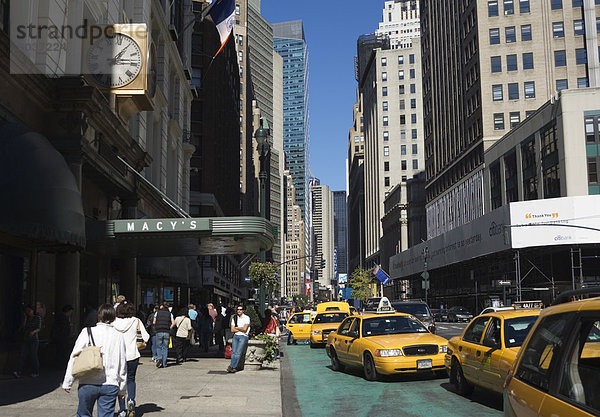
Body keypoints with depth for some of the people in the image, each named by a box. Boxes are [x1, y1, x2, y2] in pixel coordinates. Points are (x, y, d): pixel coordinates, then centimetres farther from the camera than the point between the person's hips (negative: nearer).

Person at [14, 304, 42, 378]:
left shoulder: (37, 318, 1)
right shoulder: (25, 318, 14)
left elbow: (39, 328, -9)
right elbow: (23, 327, 2)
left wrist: (33, 332, -29)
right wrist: (25, 318, -1)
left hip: (34, 339, -4)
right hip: (25, 339, 4)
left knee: (33, 356, -4)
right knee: (22, 356, -7)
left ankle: (36, 373, 7)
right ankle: (18, 372, -13)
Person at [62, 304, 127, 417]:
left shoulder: (87, 332, -2)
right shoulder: (118, 336, 4)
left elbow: (74, 357, -3)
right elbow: (123, 364, 8)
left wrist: (67, 383, 4)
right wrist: (122, 389, 17)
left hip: (88, 383, -1)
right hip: (110, 385, 1)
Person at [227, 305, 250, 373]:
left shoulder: (246, 318, 4)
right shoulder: (234, 318, 17)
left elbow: (244, 329, -6)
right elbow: (232, 330, 10)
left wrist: (236, 328, 6)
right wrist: (241, 329, -1)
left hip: (243, 336, -4)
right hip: (235, 336, 4)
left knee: (238, 352, -18)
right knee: (233, 352, -14)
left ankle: (231, 366, -23)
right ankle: (234, 367, -20)